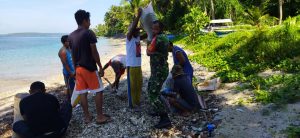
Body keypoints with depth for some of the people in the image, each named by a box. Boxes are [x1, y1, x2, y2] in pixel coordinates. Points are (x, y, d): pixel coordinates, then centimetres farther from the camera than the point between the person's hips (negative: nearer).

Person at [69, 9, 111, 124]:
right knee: (98, 91, 3)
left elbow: (73, 55, 13)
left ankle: (87, 117, 17)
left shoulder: (71, 36, 9)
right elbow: (94, 53, -14)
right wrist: (100, 67, -7)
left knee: (82, 93, 9)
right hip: (89, 67, -7)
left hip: (78, 68, 7)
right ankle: (100, 117, 6)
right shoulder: (89, 33, -12)